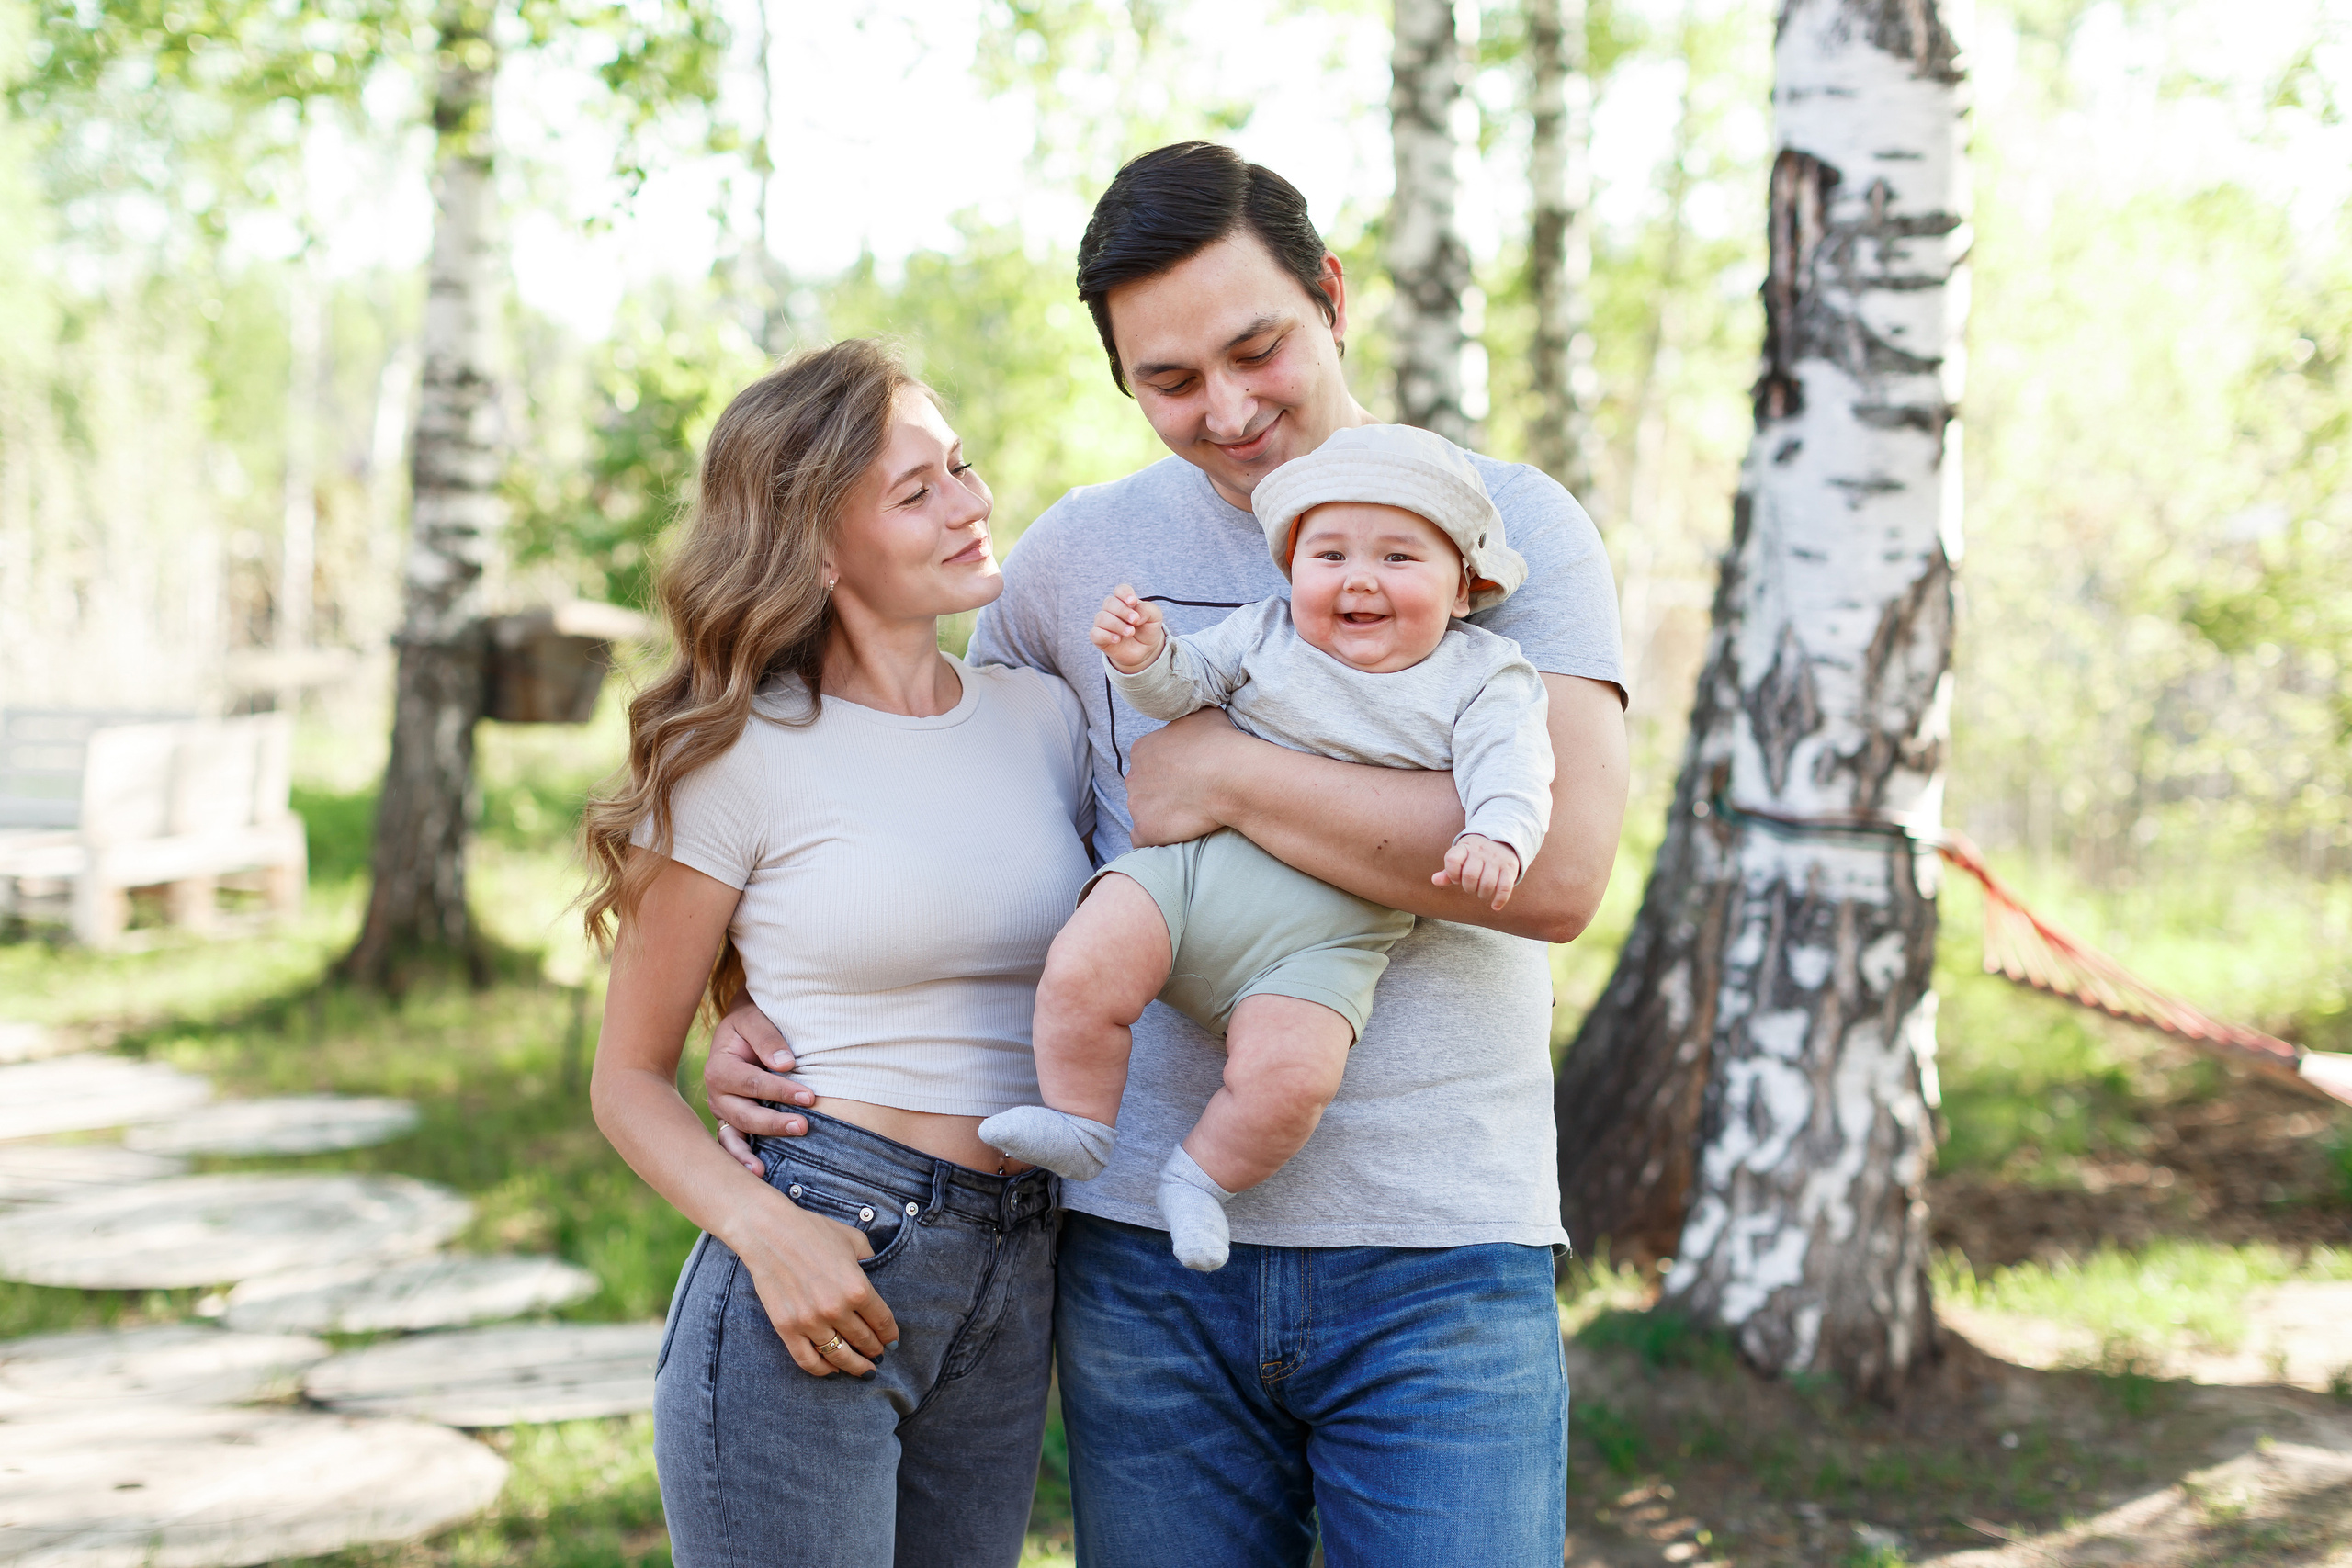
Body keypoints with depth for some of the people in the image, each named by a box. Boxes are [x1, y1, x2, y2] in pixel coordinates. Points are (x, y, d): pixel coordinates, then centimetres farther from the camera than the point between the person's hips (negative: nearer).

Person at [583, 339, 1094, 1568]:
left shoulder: (1042, 716, 9)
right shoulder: (744, 754, -6)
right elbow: (630, 1078, -2)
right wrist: (762, 1228, -18)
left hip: (1014, 1284, 5)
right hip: (816, 1276, -5)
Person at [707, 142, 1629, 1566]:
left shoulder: (1513, 525, -2)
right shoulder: (1079, 554, 7)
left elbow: (1559, 870, -17)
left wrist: (1227, 776, -13)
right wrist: (771, 1006, 5)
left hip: (1439, 1257, -2)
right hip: (1147, 1249, 3)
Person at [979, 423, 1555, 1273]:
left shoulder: (1478, 677, 3)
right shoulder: (1265, 634, 10)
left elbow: (1511, 768, -8)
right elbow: (1186, 684, 12)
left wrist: (1496, 838, -30)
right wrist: (1144, 656, -11)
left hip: (1320, 935, -2)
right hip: (1191, 868, 2)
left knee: (1289, 1074, -23)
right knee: (1081, 971, -20)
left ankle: (1200, 1175, 6)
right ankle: (1076, 1126, 5)